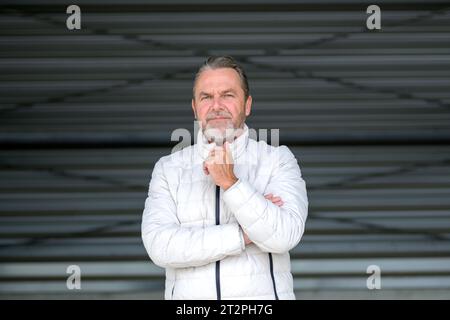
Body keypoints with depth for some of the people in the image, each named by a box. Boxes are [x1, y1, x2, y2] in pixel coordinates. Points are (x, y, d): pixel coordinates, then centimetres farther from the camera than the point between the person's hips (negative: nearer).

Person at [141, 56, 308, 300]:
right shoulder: (168, 169, 4)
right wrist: (245, 234, -12)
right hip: (189, 295, 2)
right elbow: (159, 245, -10)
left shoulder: (278, 160, 0)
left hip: (262, 295, -2)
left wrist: (230, 183, -20)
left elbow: (283, 236, -12)